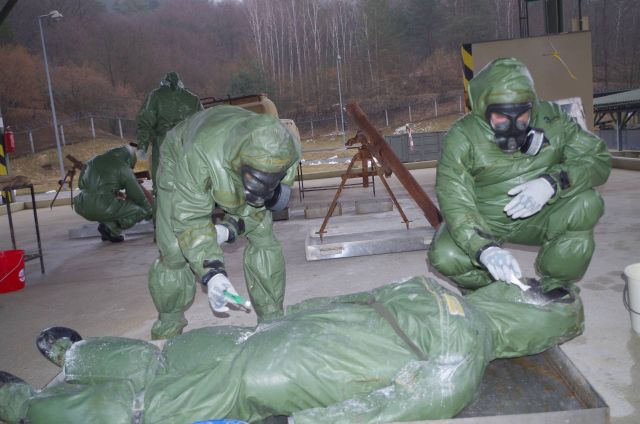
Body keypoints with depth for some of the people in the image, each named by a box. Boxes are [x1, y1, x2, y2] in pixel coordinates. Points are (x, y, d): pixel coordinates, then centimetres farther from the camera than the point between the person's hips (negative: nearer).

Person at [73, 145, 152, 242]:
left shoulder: (94, 160, 20)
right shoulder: (124, 168, 5)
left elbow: (81, 184, 27)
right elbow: (138, 195, 11)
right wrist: (149, 213, 28)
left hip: (82, 208, 7)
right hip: (103, 210, -7)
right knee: (141, 211, 6)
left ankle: (108, 225, 15)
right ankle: (111, 227, -3)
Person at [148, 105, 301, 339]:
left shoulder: (286, 152, -34)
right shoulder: (202, 152, -46)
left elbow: (262, 203, -14)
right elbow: (190, 218, -38)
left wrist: (232, 228, -26)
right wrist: (212, 273, -48)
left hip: (233, 168, 3)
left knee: (263, 237, -7)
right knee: (175, 250, -10)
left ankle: (273, 321, 7)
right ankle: (166, 332, 11)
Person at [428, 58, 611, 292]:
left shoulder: (551, 119, -12)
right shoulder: (461, 138, -21)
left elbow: (599, 158, -9)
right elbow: (455, 203, -30)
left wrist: (553, 182, -30)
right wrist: (484, 248, -48)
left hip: (537, 218, 2)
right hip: (483, 223, -2)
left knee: (586, 204, -24)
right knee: (445, 257, -29)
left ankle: (554, 288, -3)